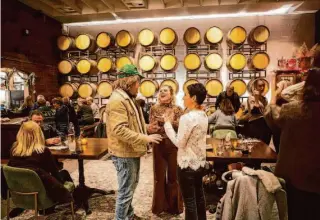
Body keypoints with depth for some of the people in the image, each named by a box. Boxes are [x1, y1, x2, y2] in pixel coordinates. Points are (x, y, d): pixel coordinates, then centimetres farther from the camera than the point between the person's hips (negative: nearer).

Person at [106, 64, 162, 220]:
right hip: (124, 153, -11)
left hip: (132, 151, 11)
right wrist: (145, 138, -27)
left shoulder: (128, 98, 14)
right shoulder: (117, 100, -21)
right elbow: (120, 130, -29)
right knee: (126, 191, 1)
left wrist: (146, 128, 10)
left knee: (131, 187, 24)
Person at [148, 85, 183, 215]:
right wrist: (150, 129, -23)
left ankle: (173, 205, 27)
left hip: (174, 145, -1)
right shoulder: (154, 109, 4)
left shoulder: (177, 109, 1)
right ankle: (160, 205, 27)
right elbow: (150, 127, -1)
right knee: (159, 176, 10)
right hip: (158, 145, 1)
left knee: (173, 175, 9)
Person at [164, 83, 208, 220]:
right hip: (200, 162, 9)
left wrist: (168, 123, -12)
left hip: (187, 164, -9)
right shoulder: (203, 116, 4)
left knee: (189, 201, 6)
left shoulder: (187, 118, -23)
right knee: (199, 196, 23)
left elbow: (179, 143, -19)